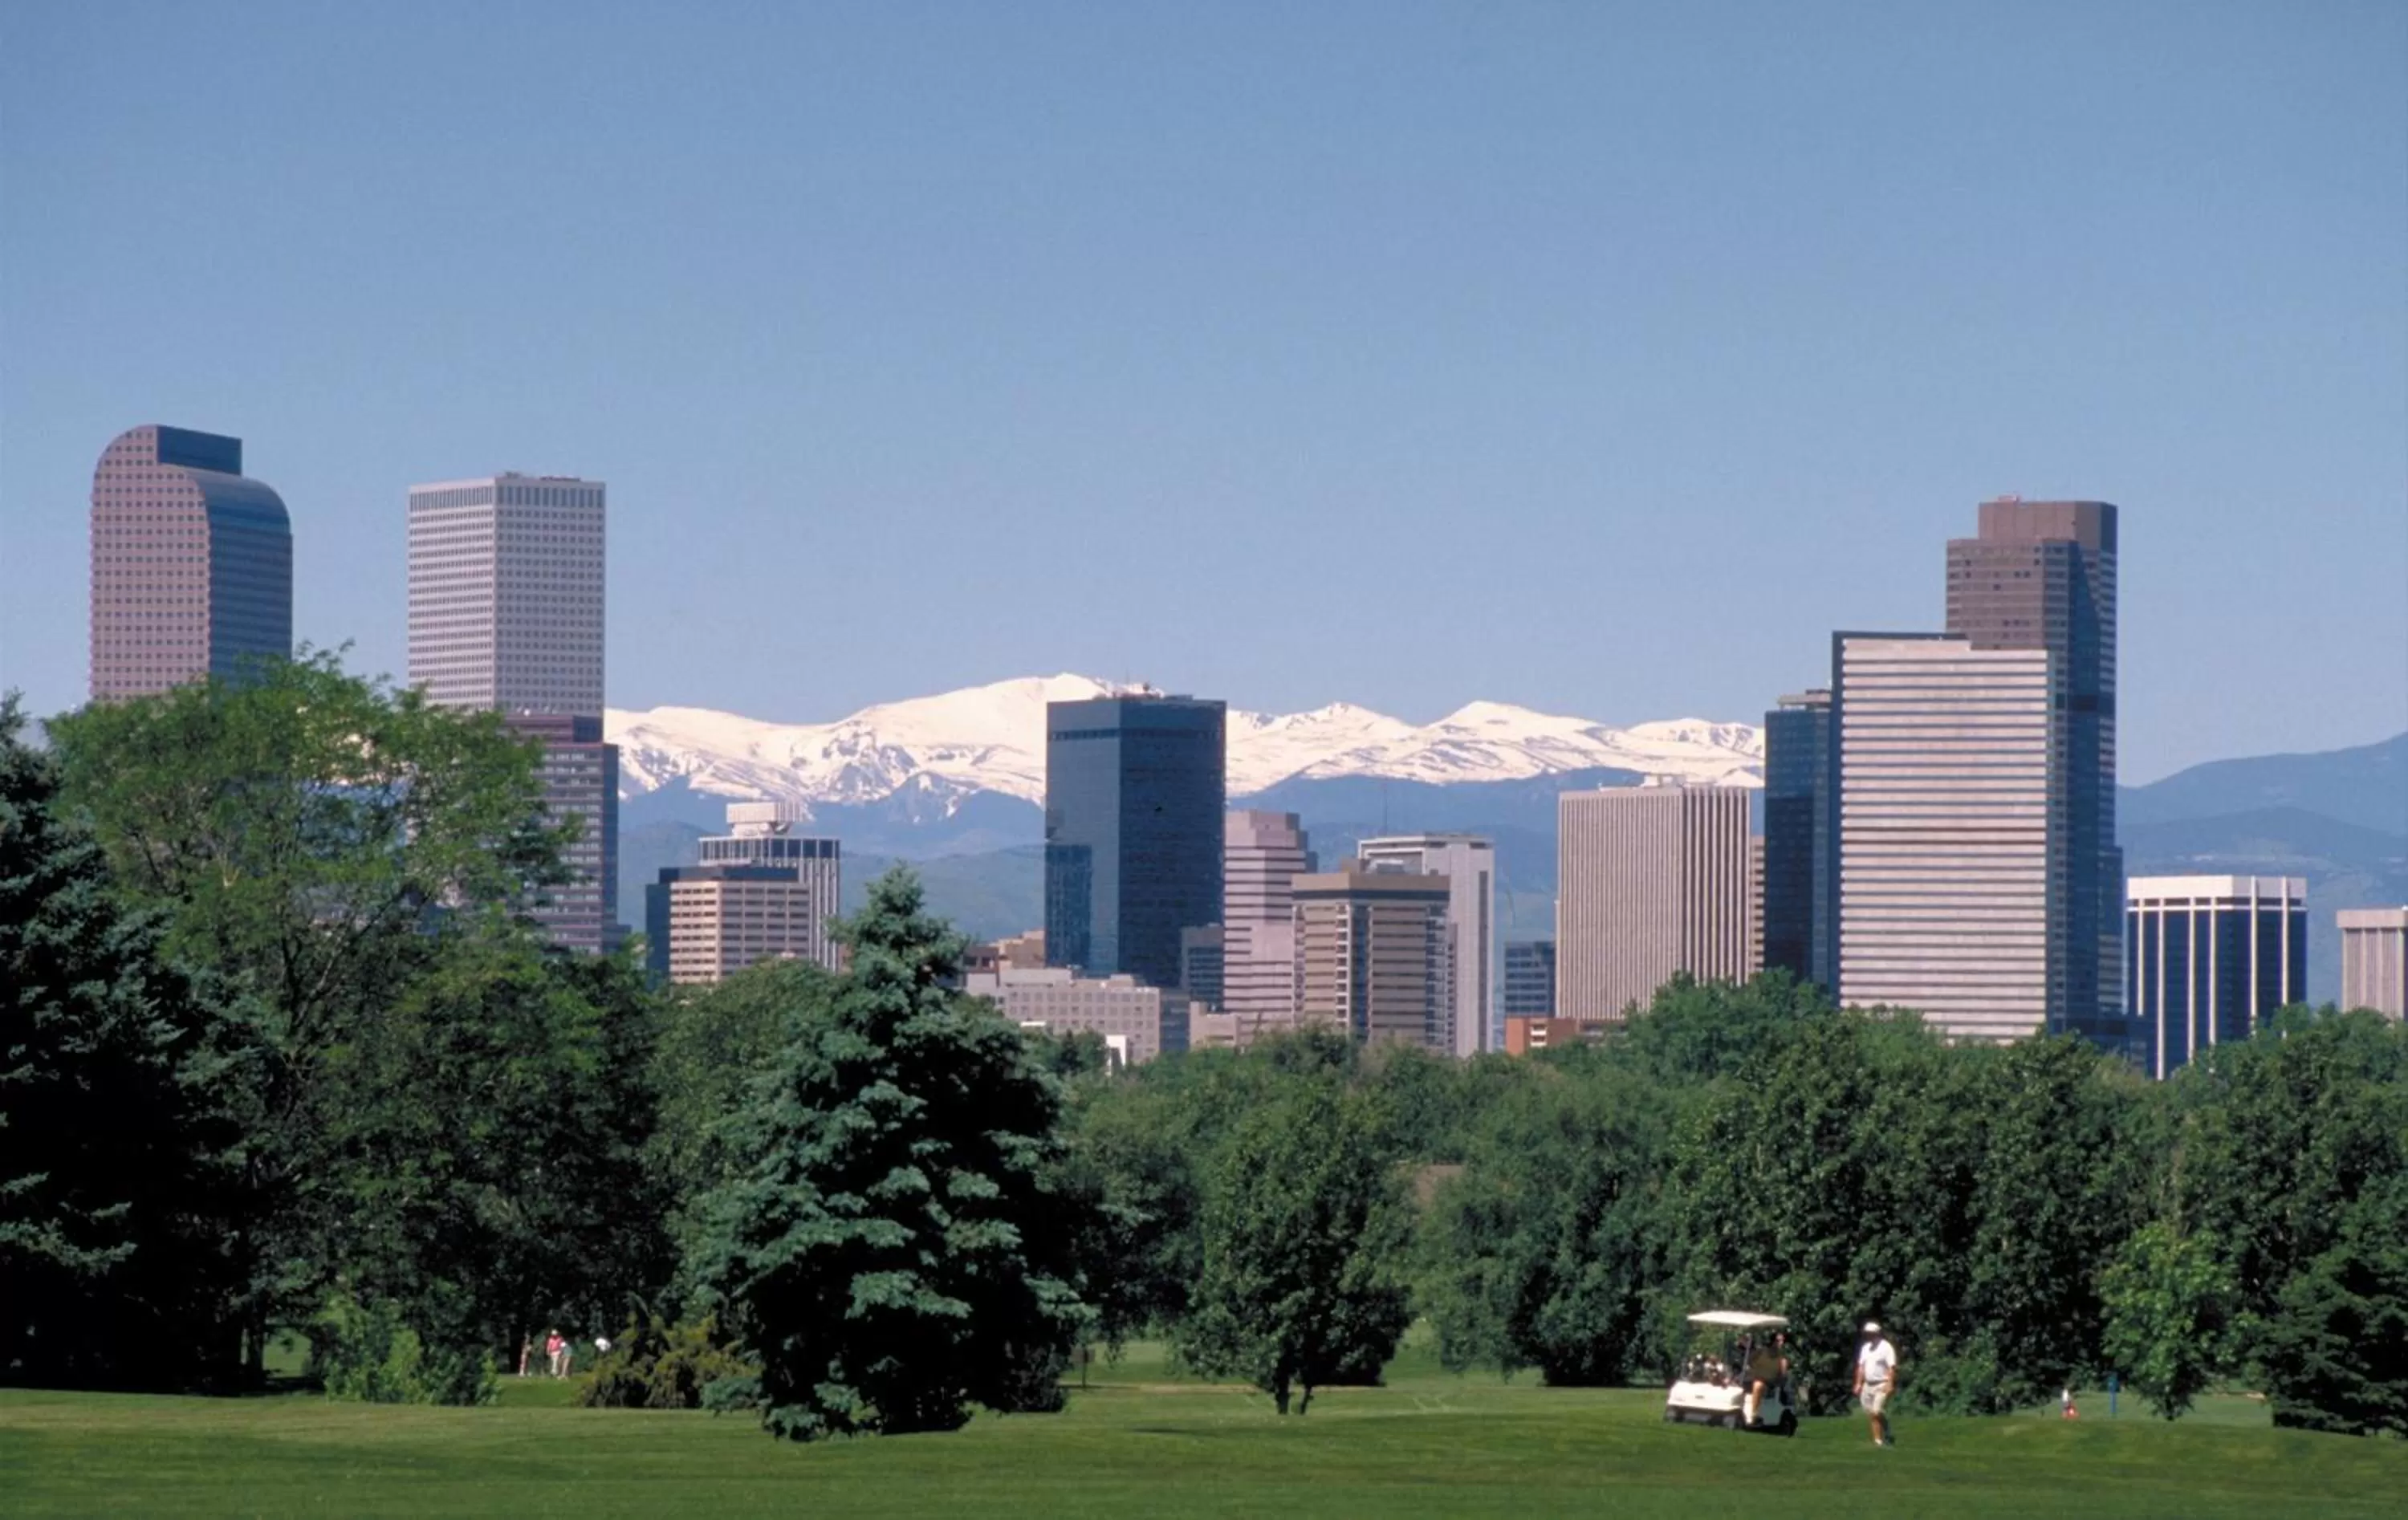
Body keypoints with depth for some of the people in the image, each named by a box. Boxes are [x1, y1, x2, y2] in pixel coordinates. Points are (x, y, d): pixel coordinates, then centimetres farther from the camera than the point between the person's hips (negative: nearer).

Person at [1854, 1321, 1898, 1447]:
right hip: (1868, 1385, 7)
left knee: (1877, 1412, -16)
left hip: (1882, 1385, -7)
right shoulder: (1866, 1348, 14)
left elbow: (1892, 1368, -15)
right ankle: (1878, 1440, 8)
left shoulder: (1886, 1347, -9)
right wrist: (1858, 1383, 12)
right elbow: (1861, 1367, 19)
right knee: (1873, 1414, 4)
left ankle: (1888, 1436, 1)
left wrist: (1890, 1384, -23)